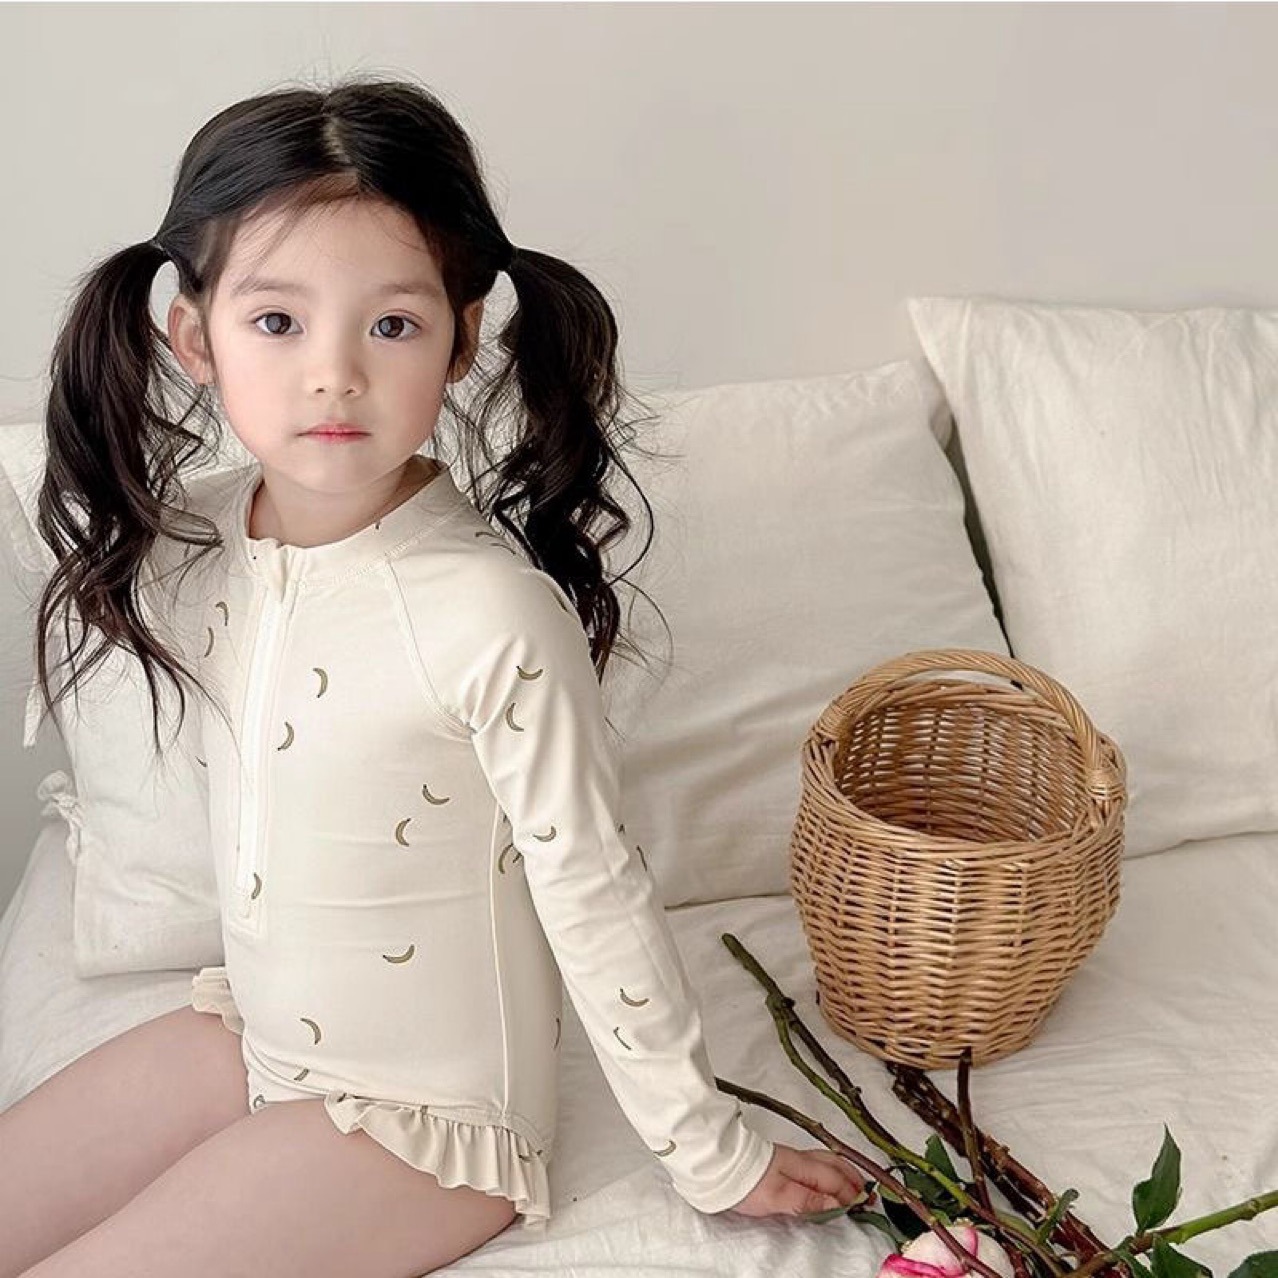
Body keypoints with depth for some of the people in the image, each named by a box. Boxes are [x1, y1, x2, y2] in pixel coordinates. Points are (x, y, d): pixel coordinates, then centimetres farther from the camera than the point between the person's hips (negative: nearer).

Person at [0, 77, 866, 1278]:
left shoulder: (487, 614, -28)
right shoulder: (193, 536, -7)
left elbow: (594, 897, -20)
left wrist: (712, 1157, -11)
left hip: (421, 1113, -6)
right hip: (248, 1032, 6)